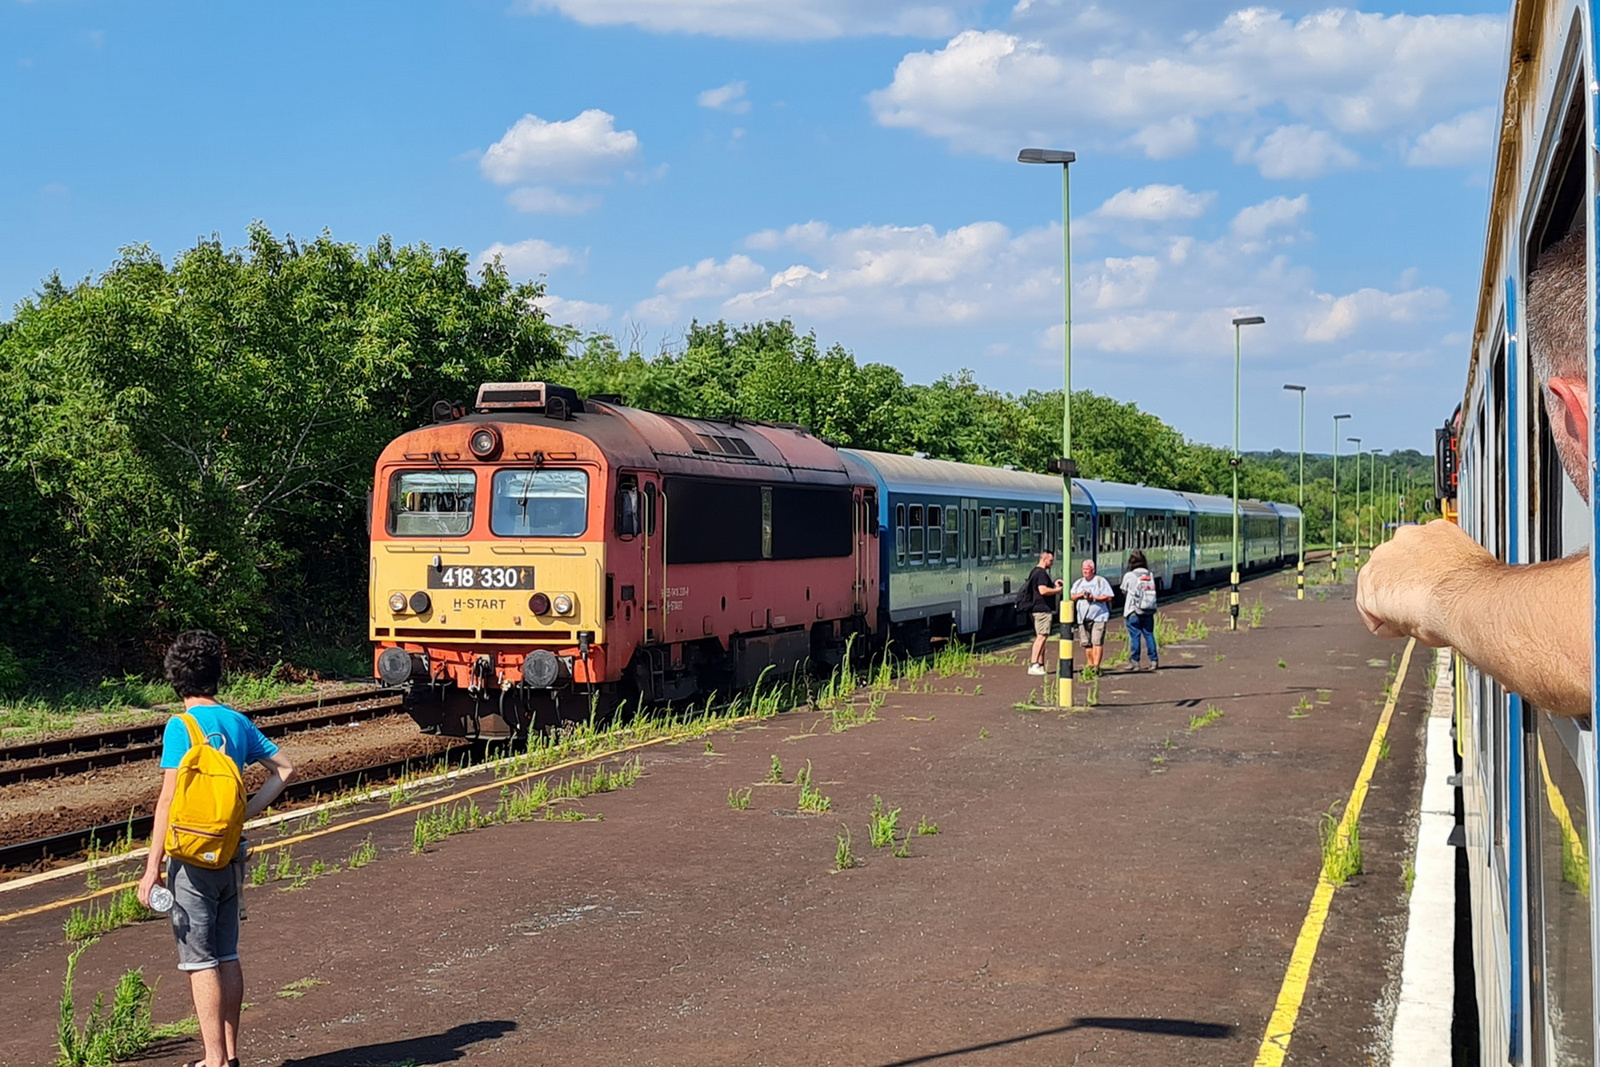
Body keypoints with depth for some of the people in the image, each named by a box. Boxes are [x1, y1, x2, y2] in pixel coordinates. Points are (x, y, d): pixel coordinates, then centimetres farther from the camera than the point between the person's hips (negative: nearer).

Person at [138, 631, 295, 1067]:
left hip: (194, 857, -6)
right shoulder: (237, 722, 5)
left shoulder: (181, 727, -13)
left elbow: (169, 800, -16)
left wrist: (153, 867, -14)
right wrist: (247, 813, 8)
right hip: (231, 856, 6)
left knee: (200, 960, 0)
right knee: (227, 956, 14)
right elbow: (284, 769, 11)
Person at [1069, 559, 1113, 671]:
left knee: (1097, 642, -14)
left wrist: (1094, 598, -13)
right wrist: (1079, 595, -5)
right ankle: (1090, 665, 10)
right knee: (1086, 643, 3)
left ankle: (1096, 666, -18)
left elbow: (1108, 597, -3)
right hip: (1083, 618, 5)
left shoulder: (1101, 581, 5)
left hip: (1098, 617, -5)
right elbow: (1071, 597, 14)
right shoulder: (1078, 583, 20)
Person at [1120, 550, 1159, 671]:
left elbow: (1124, 592, 5)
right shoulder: (1151, 575, 4)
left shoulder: (1129, 576, -7)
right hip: (1149, 611, 4)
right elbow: (1153, 591, 11)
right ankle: (1154, 661, 6)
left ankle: (1135, 663, 0)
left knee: (1134, 636, 0)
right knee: (1149, 635, 8)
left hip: (1133, 611, -3)